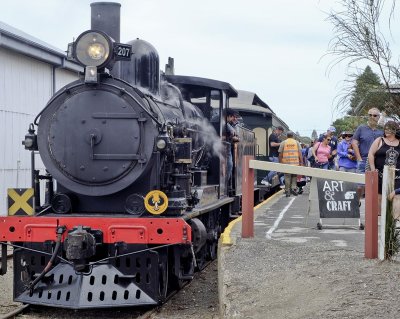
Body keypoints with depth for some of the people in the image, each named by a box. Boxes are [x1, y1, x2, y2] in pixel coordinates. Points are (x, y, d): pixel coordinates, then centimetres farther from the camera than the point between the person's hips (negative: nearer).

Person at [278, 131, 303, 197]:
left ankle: (287, 191, 5)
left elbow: (280, 154, 3)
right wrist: (301, 162, 7)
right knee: (294, 176, 14)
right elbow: (300, 153, 3)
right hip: (295, 162, 1)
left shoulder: (283, 143, 5)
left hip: (286, 163, 0)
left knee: (287, 177, 4)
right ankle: (293, 188, -1)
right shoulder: (296, 142, 7)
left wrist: (280, 163, 10)